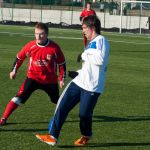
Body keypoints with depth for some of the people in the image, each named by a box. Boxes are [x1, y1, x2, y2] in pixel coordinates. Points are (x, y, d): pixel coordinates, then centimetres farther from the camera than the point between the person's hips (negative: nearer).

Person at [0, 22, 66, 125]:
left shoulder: (55, 48, -15)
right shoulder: (30, 46, -13)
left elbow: (62, 63, -2)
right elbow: (19, 57, 5)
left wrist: (62, 78, -1)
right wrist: (14, 71, 11)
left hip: (50, 79, 1)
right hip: (33, 78, -1)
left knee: (57, 100, 21)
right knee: (20, 97, -17)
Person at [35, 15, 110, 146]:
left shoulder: (101, 40, -11)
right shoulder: (92, 43, 19)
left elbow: (100, 60, -26)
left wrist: (85, 55, -13)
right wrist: (78, 72, 26)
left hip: (92, 86, -9)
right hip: (80, 81, 9)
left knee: (84, 114, 1)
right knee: (62, 106, -1)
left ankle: (86, 136, 31)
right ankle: (53, 137, 1)